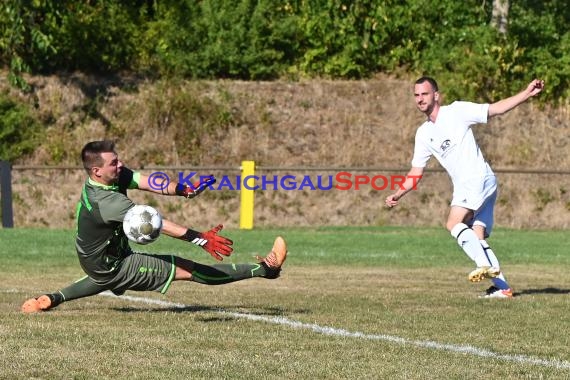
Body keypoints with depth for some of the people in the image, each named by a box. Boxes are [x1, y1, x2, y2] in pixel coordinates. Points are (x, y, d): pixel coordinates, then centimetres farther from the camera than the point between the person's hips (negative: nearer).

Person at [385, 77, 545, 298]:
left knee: (454, 224, -23)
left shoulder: (456, 111, -4)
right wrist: (397, 195, 7)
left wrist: (527, 93, -16)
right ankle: (502, 287, 2)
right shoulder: (423, 133, 15)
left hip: (479, 179, -8)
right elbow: (416, 172, 18)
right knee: (477, 238, 2)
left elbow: (496, 109, -6)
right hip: (463, 187, 8)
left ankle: (486, 265, -30)